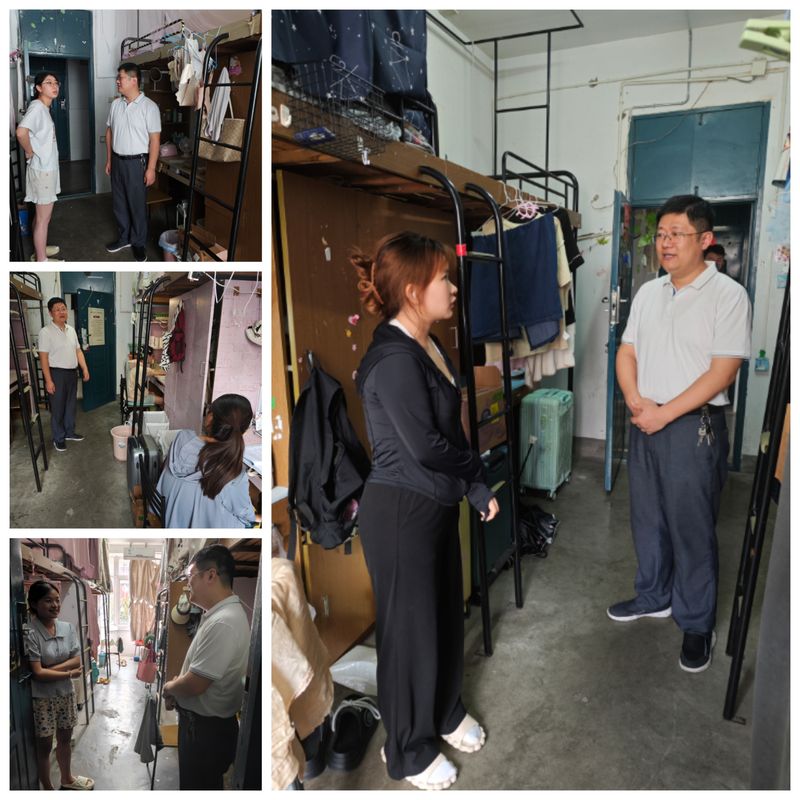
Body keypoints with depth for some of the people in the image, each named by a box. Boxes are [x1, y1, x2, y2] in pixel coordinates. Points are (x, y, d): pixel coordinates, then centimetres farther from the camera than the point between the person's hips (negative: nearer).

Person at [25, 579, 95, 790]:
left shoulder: (67, 628, -4)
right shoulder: (30, 633, -20)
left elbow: (76, 661, -5)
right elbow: (37, 673, -21)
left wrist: (52, 669, -19)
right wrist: (69, 673, -14)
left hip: (66, 693, 5)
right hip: (42, 698, -5)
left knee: (65, 739, 21)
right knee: (45, 745, 11)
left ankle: (67, 779, 41)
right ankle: (47, 788, 29)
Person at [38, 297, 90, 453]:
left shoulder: (71, 330, 8)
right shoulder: (46, 332, -13)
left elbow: (78, 351, 13)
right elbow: (43, 357, -15)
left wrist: (85, 369, 4)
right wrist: (48, 380, -19)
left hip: (72, 373, 7)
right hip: (57, 374, -7)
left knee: (71, 405, 17)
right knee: (58, 408, 3)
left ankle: (69, 432, 31)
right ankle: (58, 438, 14)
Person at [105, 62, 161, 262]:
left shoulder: (149, 107, -12)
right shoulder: (115, 104, 5)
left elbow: (154, 139, -13)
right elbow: (109, 132, 13)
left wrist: (151, 168, -16)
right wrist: (108, 160, 11)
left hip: (137, 162, -6)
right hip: (117, 161, 6)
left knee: (138, 204, 2)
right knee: (119, 202, 13)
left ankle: (139, 242, 16)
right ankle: (124, 237, 28)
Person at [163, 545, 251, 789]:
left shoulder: (223, 623, -29)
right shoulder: (220, 614, 6)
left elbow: (194, 685, -27)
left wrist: (168, 688, -6)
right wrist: (177, 687, 0)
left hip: (207, 729, -9)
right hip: (201, 723, 9)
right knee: (194, 784, 24)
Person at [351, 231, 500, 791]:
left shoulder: (429, 346, 6)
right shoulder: (393, 359, -24)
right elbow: (425, 447, -24)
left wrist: (479, 488, 2)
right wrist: (475, 469, -5)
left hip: (437, 505, 9)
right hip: (401, 512, -9)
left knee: (447, 614, 23)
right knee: (410, 628, 10)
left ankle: (445, 713, 49)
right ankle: (408, 750, 34)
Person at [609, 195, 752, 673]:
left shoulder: (728, 295, -10)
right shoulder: (648, 292, 8)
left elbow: (722, 371, -16)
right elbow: (627, 352, 7)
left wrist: (665, 413, -18)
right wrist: (636, 400, -10)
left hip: (695, 426, -6)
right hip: (646, 422, 6)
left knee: (692, 528, 3)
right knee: (647, 518, 17)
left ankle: (697, 624, 22)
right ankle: (654, 597, 36)